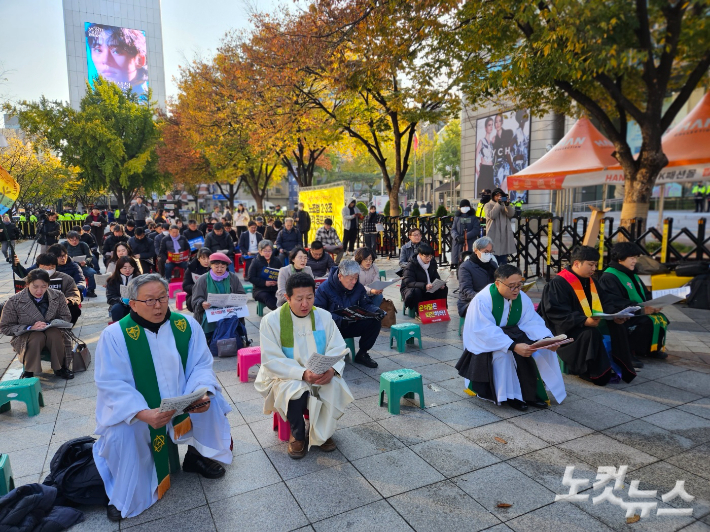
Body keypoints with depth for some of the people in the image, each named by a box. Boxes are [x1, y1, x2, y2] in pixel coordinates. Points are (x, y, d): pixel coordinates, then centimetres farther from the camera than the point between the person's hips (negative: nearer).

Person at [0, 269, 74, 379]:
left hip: (53, 334, 2)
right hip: (25, 338, -2)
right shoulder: (14, 302, -9)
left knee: (55, 334, -33)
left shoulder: (58, 296, -3)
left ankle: (59, 368, -13)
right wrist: (30, 328, -20)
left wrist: (50, 324, -18)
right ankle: (29, 372, -16)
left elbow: (66, 317, 4)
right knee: (37, 337, -35)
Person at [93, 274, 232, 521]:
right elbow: (113, 385, -20)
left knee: (213, 401, -19)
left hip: (183, 403, 3)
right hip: (134, 411, -2)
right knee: (120, 434, -29)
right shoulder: (114, 335, -15)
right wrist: (143, 413, -35)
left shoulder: (187, 325, -7)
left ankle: (196, 456, 10)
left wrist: (202, 393, -27)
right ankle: (123, 496, 3)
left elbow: (201, 365, -5)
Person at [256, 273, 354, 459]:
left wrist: (332, 369, -27)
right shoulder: (271, 320, -11)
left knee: (335, 387, -27)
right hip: (285, 376, -2)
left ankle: (321, 433, 2)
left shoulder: (323, 316, -2)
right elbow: (271, 360, -16)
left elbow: (338, 349, -4)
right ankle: (297, 435, -3)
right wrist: (302, 374, -30)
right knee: (296, 391, -34)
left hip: (321, 376, 3)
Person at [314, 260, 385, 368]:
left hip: (351, 326, 5)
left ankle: (361, 354, 2)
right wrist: (339, 320, -36)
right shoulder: (324, 289, -16)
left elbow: (366, 305, 4)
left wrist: (377, 311, -20)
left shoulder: (358, 287, 1)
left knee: (375, 322, -16)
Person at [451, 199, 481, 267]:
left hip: (470, 244, -2)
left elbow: (476, 230, -2)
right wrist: (457, 237, -13)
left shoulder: (473, 218, 10)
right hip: (459, 244, 2)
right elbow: (453, 229, 8)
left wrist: (465, 236, -14)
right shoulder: (457, 217, 16)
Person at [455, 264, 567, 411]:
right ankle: (509, 395, -15)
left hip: (510, 334, 6)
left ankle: (531, 393, -5)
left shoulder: (522, 297, -6)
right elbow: (487, 332, -32)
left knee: (543, 349, -15)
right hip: (485, 341, -6)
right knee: (504, 353, -35)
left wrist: (547, 339, -28)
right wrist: (514, 346, -43)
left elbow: (531, 322, -8)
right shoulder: (482, 300, -25)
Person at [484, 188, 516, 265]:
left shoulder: (505, 205, 16)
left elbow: (511, 214, -2)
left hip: (504, 235, 4)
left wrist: (507, 204, -17)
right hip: (493, 235, -4)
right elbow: (491, 215, -14)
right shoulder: (488, 205, 5)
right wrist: (498, 203, -16)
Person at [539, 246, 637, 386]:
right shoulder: (559, 283, -16)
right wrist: (584, 321, -33)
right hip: (569, 329, -8)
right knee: (591, 334, -34)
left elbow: (605, 304, 13)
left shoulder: (590, 281, 12)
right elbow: (557, 313, -24)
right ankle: (602, 373, -18)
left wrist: (615, 316, -9)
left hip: (593, 324, 8)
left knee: (617, 330, -14)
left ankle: (616, 367, -6)